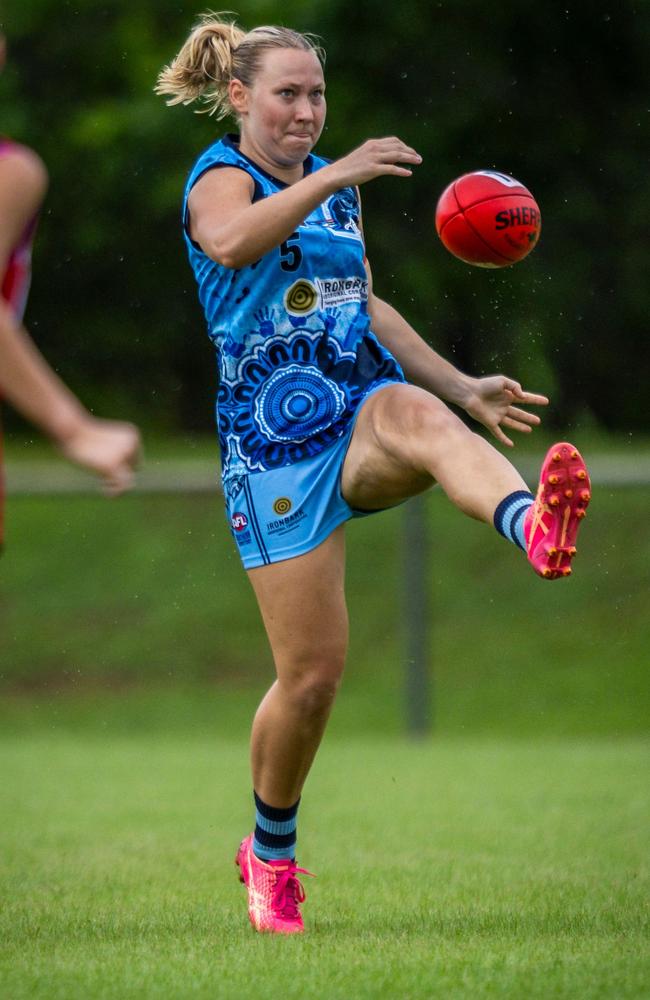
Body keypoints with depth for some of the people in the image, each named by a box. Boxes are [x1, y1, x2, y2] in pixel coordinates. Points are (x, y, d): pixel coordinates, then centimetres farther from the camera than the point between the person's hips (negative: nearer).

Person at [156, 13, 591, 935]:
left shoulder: (335, 186, 19)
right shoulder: (222, 177, -3)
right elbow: (228, 241, -29)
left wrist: (464, 389, 27)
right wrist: (330, 177, -39)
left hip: (365, 405, 4)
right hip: (275, 437, -4)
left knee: (421, 418, -36)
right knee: (312, 673, -4)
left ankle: (534, 525, -71)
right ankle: (271, 854, 22)